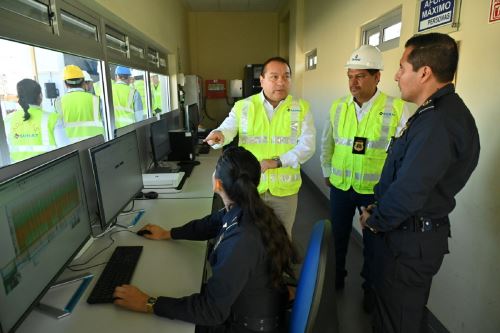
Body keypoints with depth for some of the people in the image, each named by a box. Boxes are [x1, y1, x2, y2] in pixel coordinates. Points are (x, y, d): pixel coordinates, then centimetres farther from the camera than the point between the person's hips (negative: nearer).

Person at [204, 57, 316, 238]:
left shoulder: (301, 108, -3)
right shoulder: (243, 106, -2)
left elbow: (307, 146, -10)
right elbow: (227, 129, -11)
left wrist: (275, 162, -22)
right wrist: (219, 134, -37)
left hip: (285, 188, 0)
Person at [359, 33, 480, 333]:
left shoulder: (438, 122, -26)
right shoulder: (443, 111, 8)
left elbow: (408, 192, -29)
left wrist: (374, 220, -12)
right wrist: (379, 212, 7)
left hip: (409, 240, -9)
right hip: (415, 232, 9)